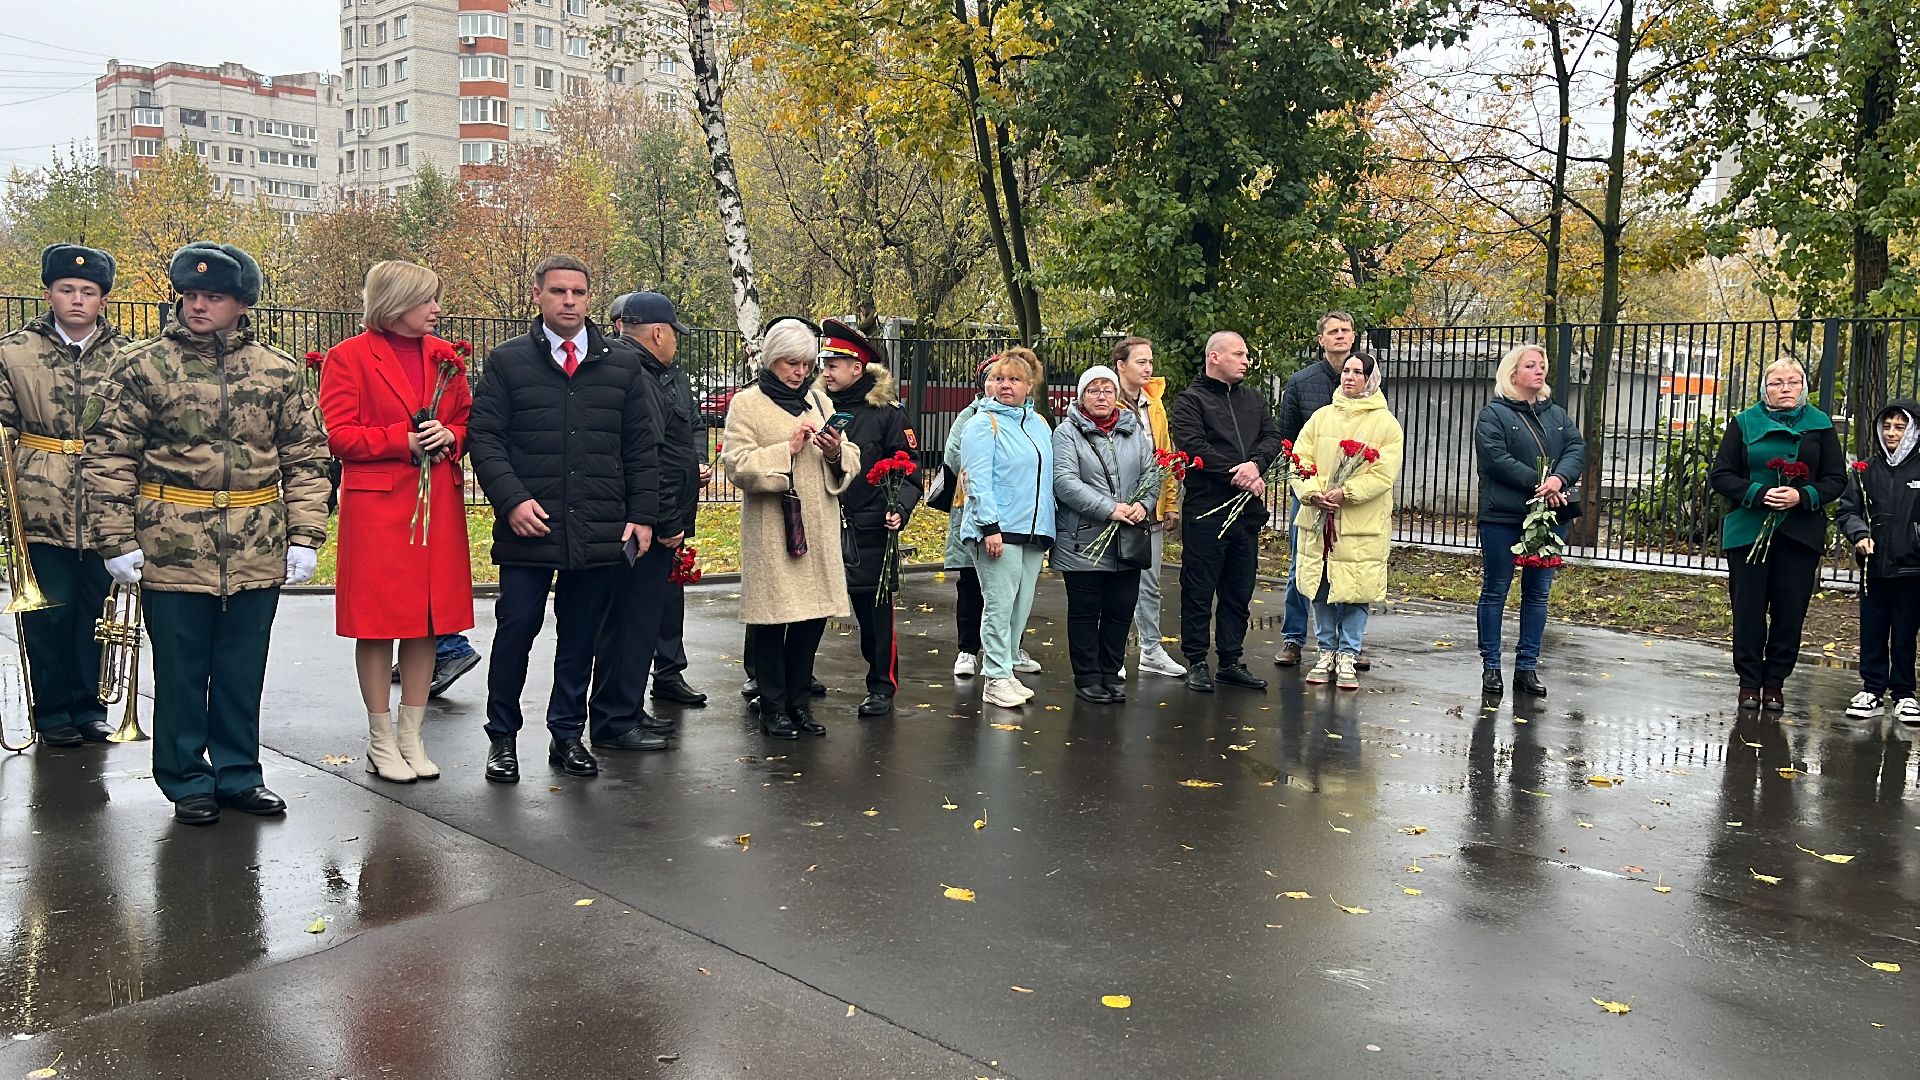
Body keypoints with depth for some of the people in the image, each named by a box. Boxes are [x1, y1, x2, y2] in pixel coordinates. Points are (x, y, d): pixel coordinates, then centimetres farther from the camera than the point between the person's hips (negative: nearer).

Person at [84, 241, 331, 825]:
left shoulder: (280, 371, 4)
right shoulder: (143, 366, -1)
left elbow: (306, 458, 6)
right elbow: (108, 457, -1)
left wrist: (305, 536, 0)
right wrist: (118, 541, -6)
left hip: (257, 553, 2)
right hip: (172, 551, -2)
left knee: (243, 672, 12)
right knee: (180, 672, 8)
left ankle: (239, 774, 26)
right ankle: (187, 782, 22)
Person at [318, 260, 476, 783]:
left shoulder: (445, 356, 13)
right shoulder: (348, 358, -2)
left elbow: (467, 421, 18)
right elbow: (338, 436, -8)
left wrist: (449, 437, -4)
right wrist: (403, 441, -14)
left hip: (438, 501, 5)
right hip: (375, 504, -5)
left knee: (429, 619, 7)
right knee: (377, 621, 1)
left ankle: (412, 735, 18)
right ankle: (381, 742, 13)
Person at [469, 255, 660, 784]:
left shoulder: (622, 365, 10)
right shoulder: (507, 361, 4)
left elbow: (641, 448, 11)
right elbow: (484, 437, -1)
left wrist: (642, 515, 4)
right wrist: (512, 500, -13)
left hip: (600, 531, 2)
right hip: (528, 526, -2)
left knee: (580, 636, 10)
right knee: (516, 629, 2)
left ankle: (567, 734, 23)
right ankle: (502, 736, 18)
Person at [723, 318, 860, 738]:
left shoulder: (820, 402, 16)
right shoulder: (746, 403, 1)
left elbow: (852, 463, 13)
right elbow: (738, 466, -12)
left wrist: (836, 454, -9)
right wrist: (788, 449, -16)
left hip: (818, 527, 5)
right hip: (770, 528, -5)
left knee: (813, 616, 7)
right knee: (772, 618, 0)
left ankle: (800, 701, 20)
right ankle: (773, 708, 12)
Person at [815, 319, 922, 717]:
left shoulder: (887, 413, -1)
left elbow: (909, 471, -1)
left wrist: (900, 509, -15)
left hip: (868, 530, -3)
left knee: (873, 607, 4)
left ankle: (882, 687, 16)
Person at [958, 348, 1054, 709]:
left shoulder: (1039, 424, 17)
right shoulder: (984, 423, -4)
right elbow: (978, 479, -13)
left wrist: (1046, 525, 16)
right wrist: (990, 526, -20)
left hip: (1034, 531, 7)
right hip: (997, 530, -7)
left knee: (1021, 607, 10)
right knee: (999, 605, -6)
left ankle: (1005, 669, 19)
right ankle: (997, 679, -1)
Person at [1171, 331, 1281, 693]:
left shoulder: (1253, 400, 18)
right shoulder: (1190, 400, -2)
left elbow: (1273, 438, 7)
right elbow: (1193, 447, -15)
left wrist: (1255, 464, -14)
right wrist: (1236, 474, -17)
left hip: (1248, 511, 6)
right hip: (1206, 510, -6)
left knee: (1239, 592, 11)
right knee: (1199, 590, 0)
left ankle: (1231, 661, 21)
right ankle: (1196, 662, 9)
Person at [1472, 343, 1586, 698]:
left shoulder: (1557, 415, 16)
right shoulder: (1494, 414, -2)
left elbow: (1577, 448, 2)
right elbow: (1496, 458, -15)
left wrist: (1559, 478, -19)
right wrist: (1537, 484, -19)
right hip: (1503, 518, -5)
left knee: (1538, 593, 8)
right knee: (1495, 591, 2)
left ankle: (1527, 666, 15)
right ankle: (1490, 666, 9)